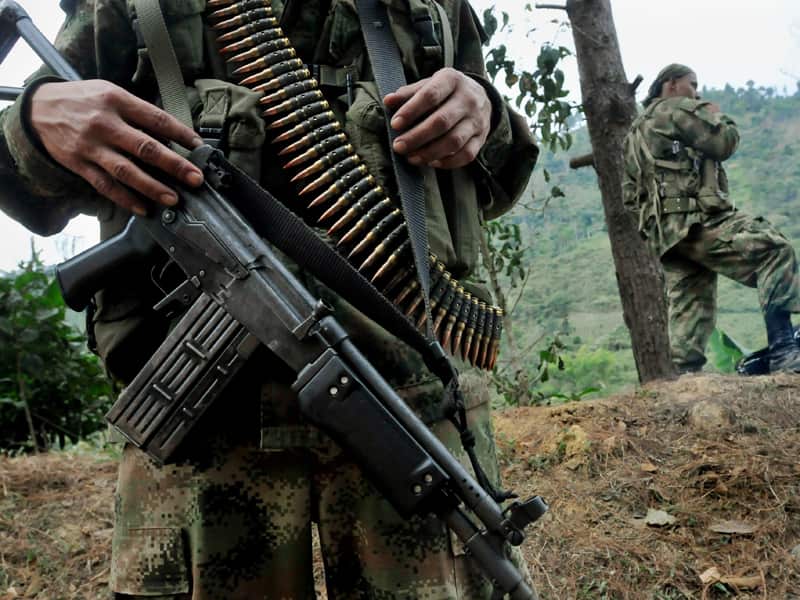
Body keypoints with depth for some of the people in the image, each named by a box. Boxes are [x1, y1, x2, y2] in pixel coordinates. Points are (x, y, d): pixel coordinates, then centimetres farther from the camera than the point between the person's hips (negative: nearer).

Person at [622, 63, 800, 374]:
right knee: (775, 249, -17)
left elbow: (629, 196, 27)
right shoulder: (679, 109, 4)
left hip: (666, 234, 10)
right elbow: (724, 144, -3)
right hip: (698, 219, -10)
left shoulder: (635, 132, 29)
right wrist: (718, 116, 16)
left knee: (689, 311, 10)